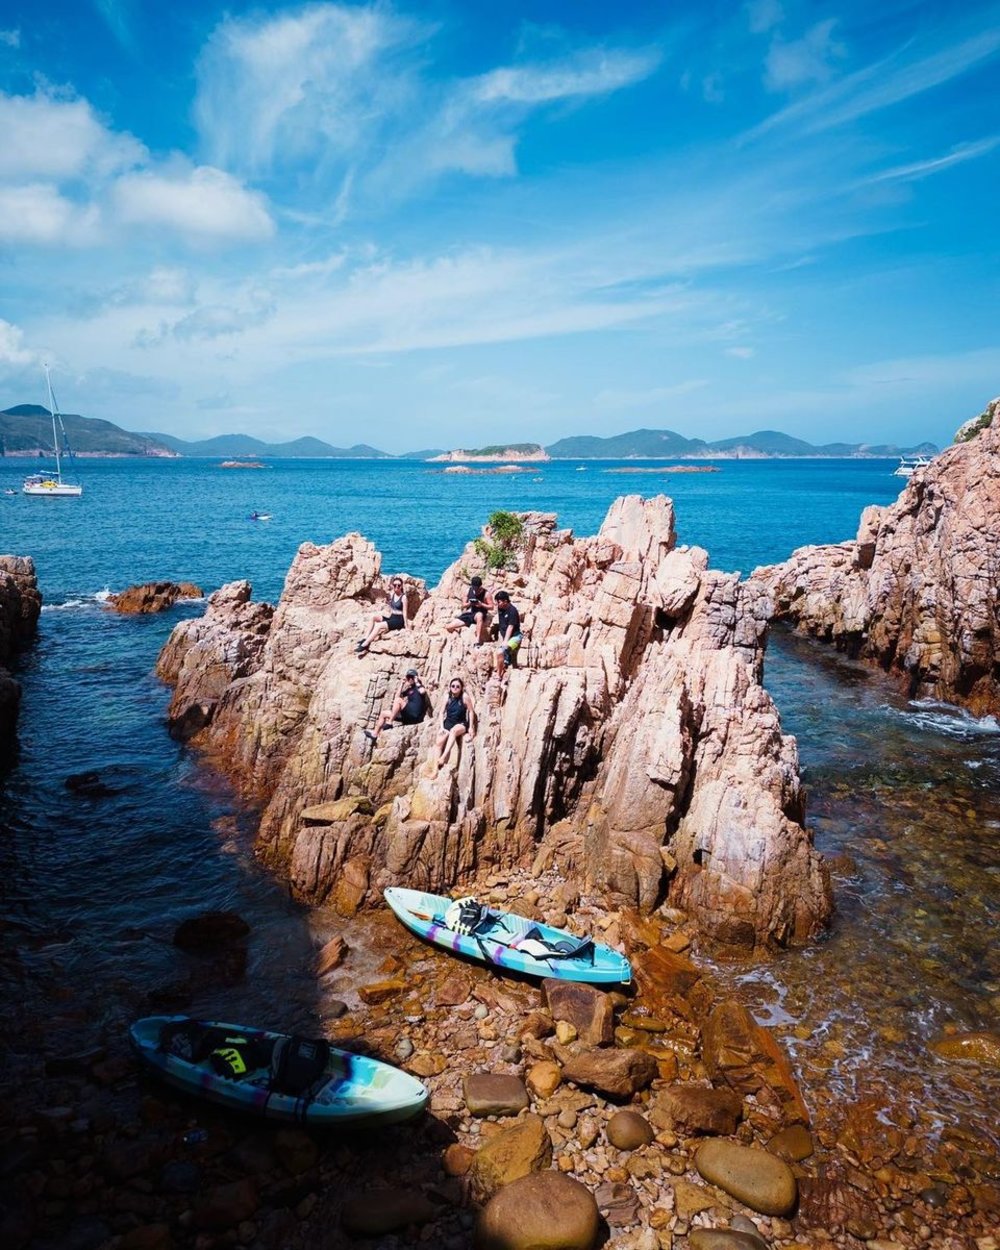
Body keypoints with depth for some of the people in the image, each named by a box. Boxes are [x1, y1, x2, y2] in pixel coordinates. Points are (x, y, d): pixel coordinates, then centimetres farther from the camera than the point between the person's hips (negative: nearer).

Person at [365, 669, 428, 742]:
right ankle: (375, 734, 2)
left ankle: (389, 723, -21)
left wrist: (417, 682, -8)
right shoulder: (408, 690, 22)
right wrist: (402, 684, 10)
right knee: (384, 714, 10)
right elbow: (396, 696, 10)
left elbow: (422, 692, -24)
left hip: (415, 716, -8)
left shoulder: (419, 687, 2)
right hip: (408, 717, 8)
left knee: (398, 700, -24)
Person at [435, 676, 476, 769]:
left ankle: (444, 756, -44)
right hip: (448, 724, 4)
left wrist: (471, 727, -8)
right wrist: (442, 727, -2)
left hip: (461, 724, -4)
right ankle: (437, 765, -17)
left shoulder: (464, 697, -9)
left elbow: (471, 711, -5)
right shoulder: (447, 698, 1)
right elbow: (442, 713, 7)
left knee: (453, 731, -39)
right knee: (440, 741, -20)